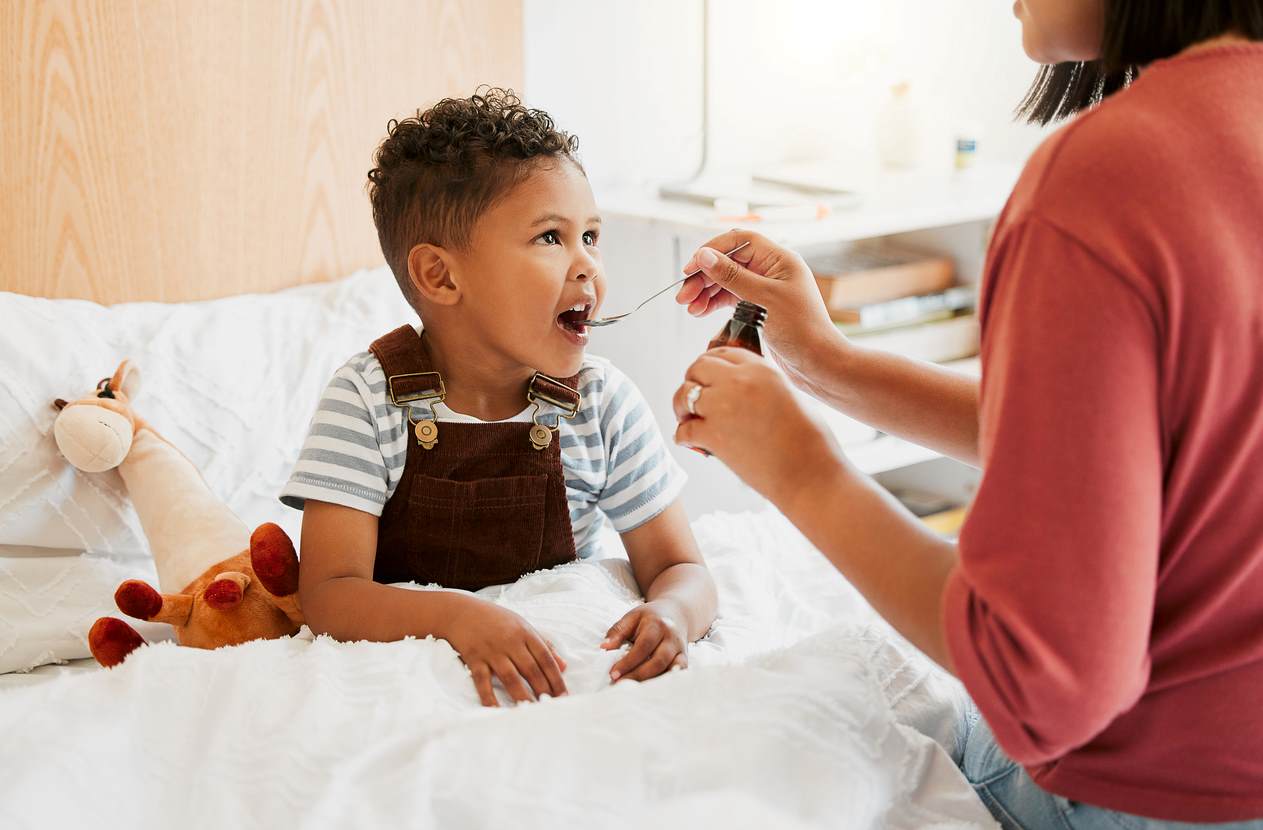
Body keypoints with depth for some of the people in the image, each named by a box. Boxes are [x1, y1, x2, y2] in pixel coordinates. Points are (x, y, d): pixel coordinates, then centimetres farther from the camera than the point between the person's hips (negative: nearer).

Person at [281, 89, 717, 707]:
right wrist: (455, 616, -36)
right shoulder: (367, 398, -12)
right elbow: (329, 596, -18)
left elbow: (679, 569, -1)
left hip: (557, 667, 2)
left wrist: (671, 614, -26)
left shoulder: (604, 405, -6)